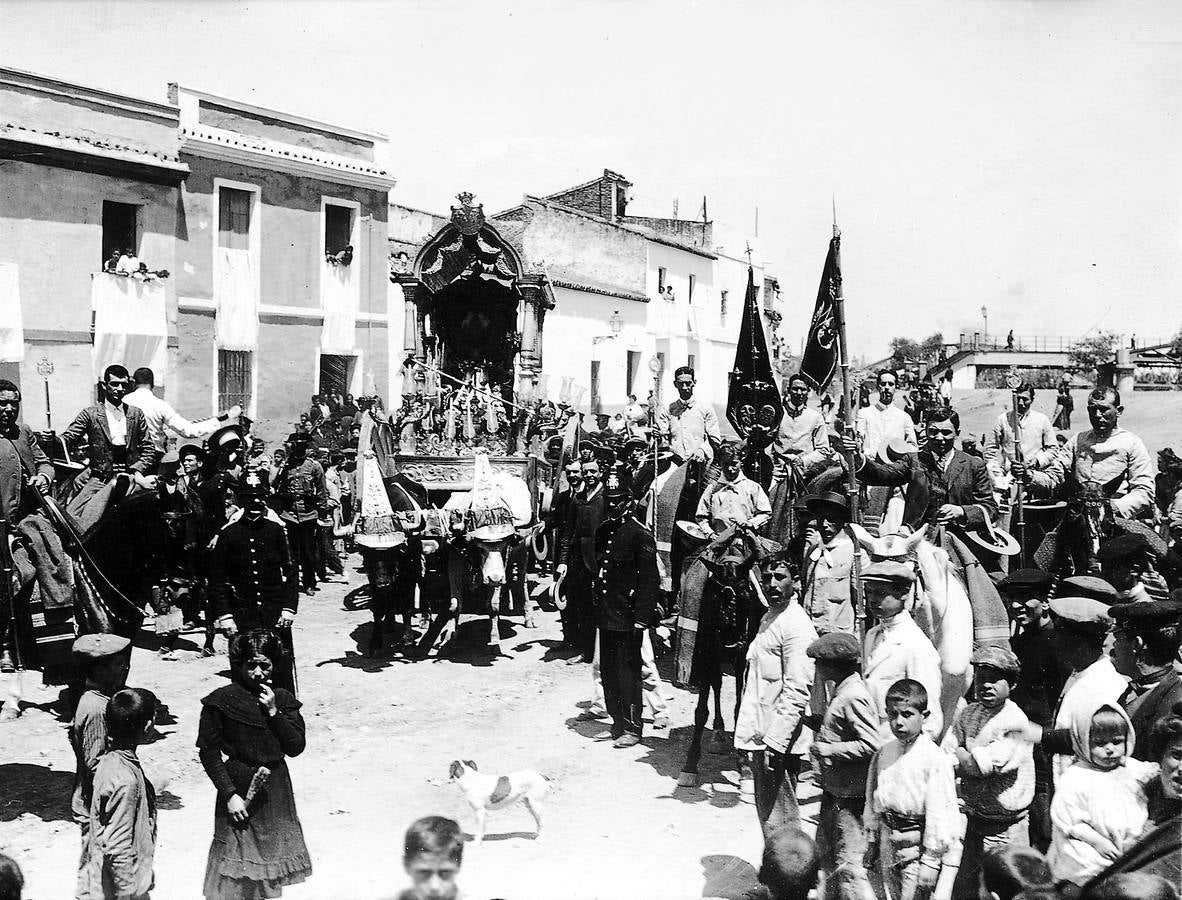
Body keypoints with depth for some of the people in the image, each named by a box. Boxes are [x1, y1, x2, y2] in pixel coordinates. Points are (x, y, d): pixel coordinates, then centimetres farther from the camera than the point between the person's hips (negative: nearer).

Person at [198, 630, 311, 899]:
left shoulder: (283, 700, 2)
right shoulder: (221, 701, -9)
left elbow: (296, 747, -4)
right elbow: (208, 751, -7)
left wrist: (273, 711, -14)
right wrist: (229, 794, -13)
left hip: (275, 790, 4)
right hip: (238, 788, -4)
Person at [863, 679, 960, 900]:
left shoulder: (935, 758, -16)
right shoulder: (883, 754, 3)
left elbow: (939, 811, -16)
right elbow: (873, 799, 12)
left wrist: (931, 860, -14)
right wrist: (871, 841, 15)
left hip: (917, 843, -6)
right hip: (888, 841, 6)